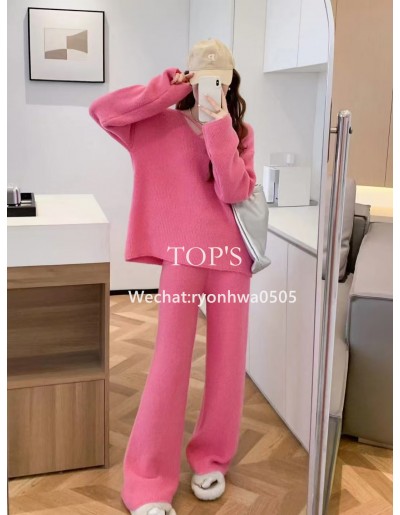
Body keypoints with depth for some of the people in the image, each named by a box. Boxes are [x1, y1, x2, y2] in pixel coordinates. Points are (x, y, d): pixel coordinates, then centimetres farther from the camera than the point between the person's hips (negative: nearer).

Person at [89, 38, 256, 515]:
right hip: (182, 252, -2)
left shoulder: (241, 133, 6)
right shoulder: (159, 124, 2)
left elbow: (235, 191, -8)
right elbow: (100, 110, -10)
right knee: (171, 358, -4)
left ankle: (211, 457, 28)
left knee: (227, 357, 7)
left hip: (231, 251, 3)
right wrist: (167, 87, -10)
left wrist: (219, 128, -15)